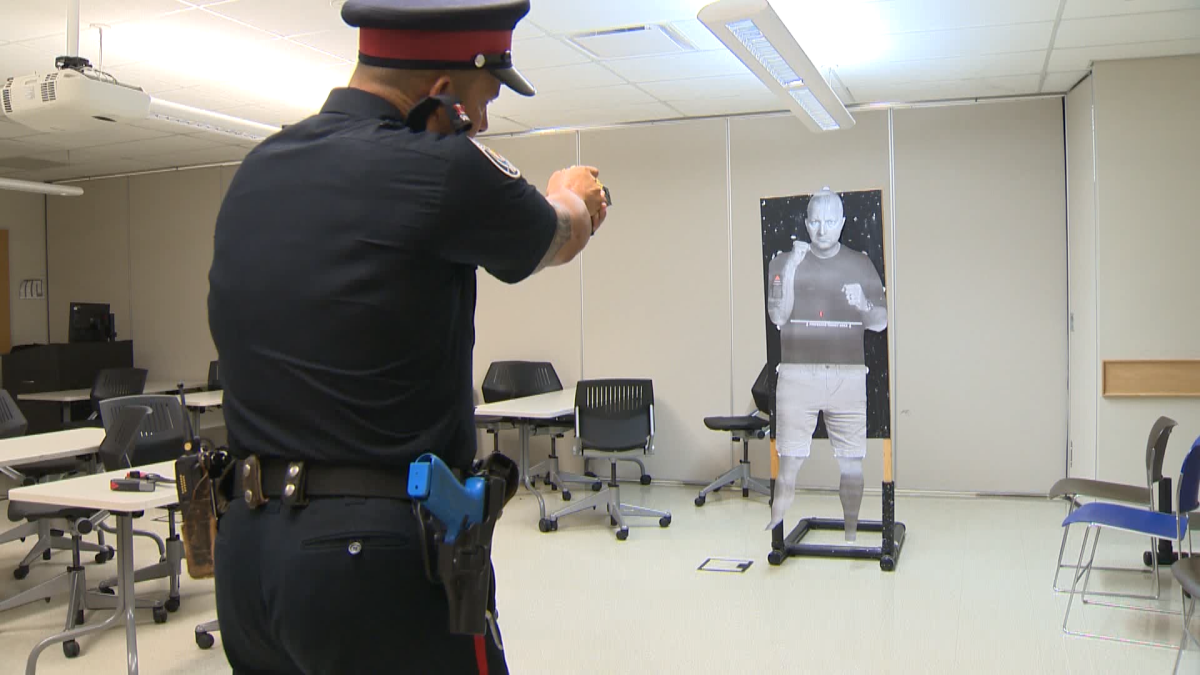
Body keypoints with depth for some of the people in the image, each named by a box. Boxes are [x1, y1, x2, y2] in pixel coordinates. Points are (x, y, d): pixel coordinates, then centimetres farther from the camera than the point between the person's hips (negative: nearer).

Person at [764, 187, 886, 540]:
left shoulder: (861, 265, 9)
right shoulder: (784, 262, 6)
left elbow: (881, 323, 9)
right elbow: (778, 316, -4)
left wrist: (862, 304, -13)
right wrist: (790, 269, -14)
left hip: (848, 375, 2)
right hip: (797, 374, -1)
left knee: (851, 463, 3)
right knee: (789, 461, -7)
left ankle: (851, 534, 17)